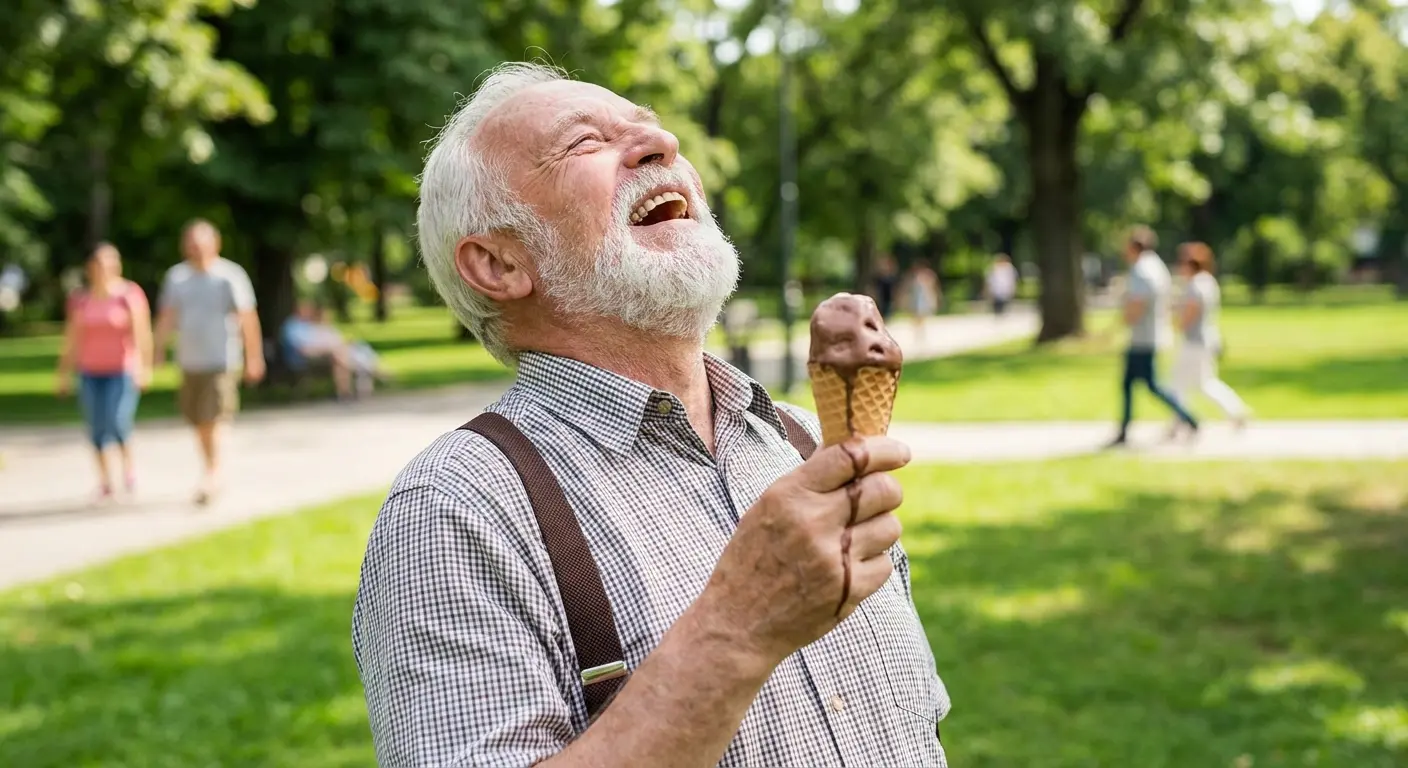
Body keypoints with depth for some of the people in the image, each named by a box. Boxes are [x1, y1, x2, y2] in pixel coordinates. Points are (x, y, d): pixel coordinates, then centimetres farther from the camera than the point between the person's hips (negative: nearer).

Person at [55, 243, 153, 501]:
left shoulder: (130, 294, -8)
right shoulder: (81, 299, 4)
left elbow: (142, 332, -13)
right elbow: (71, 339, 7)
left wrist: (145, 367, -22)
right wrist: (64, 374, 6)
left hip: (123, 371, -4)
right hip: (91, 372, 4)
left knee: (117, 422, -17)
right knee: (96, 427, 1)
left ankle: (129, 463, 9)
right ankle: (105, 480, 12)